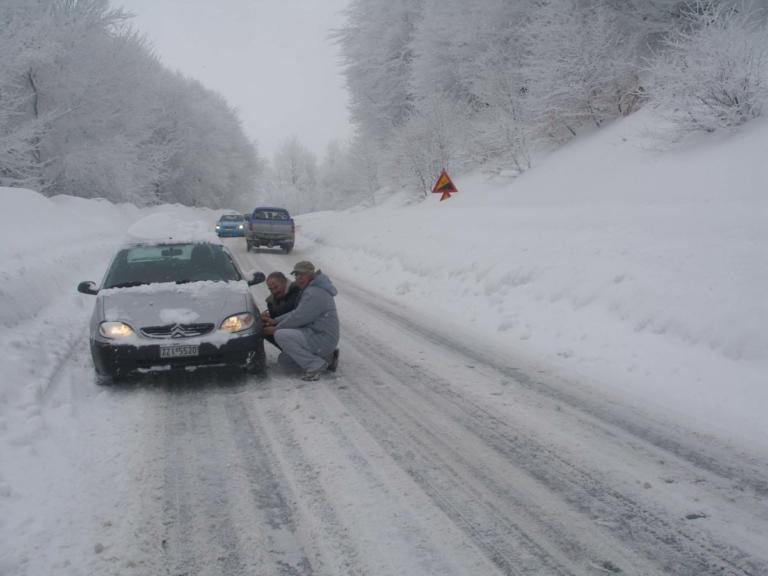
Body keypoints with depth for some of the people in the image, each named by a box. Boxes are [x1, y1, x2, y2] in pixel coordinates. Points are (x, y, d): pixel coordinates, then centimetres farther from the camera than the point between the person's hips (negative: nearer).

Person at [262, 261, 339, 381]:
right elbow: (297, 312, 17)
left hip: (322, 339, -11)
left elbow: (298, 318, -18)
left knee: (280, 335, -21)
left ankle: (315, 365, -15)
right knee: (284, 360, 13)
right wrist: (275, 321, 6)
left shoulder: (314, 293, -19)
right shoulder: (311, 289, 15)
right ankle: (327, 358, 12)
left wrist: (275, 329, -6)